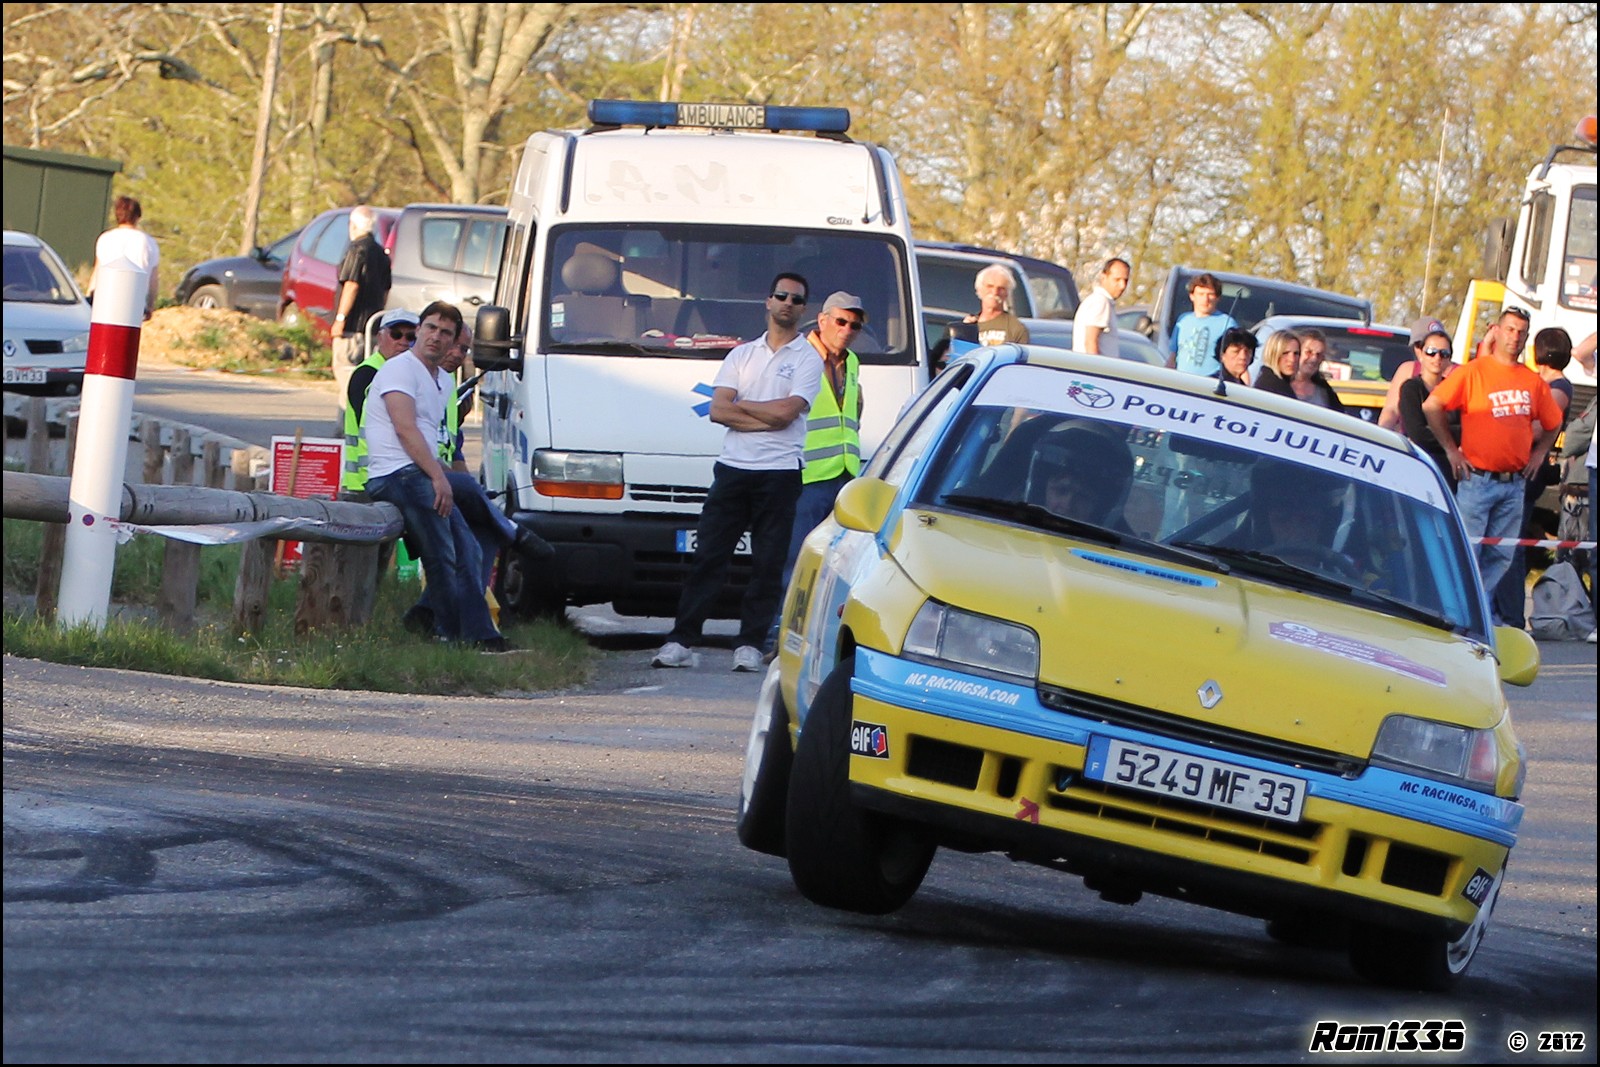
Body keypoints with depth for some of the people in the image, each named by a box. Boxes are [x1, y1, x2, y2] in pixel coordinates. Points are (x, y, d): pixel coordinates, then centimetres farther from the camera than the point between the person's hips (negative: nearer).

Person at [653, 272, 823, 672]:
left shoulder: (808, 359, 3)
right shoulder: (743, 355, 14)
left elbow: (787, 411, -12)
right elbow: (718, 410, 2)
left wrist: (740, 405, -1)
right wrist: (768, 417, -8)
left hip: (779, 473, -3)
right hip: (732, 468, 3)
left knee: (767, 564, -1)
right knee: (708, 556, 0)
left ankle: (750, 644, 4)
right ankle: (680, 642, 0)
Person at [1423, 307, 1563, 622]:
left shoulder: (1533, 382, 11)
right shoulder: (1473, 372, -3)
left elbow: (1552, 423, 26)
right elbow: (1431, 407, -5)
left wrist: (1539, 453, 11)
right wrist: (1450, 449, -6)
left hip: (1515, 483, 5)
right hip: (1477, 479, -5)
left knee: (1501, 555, 6)